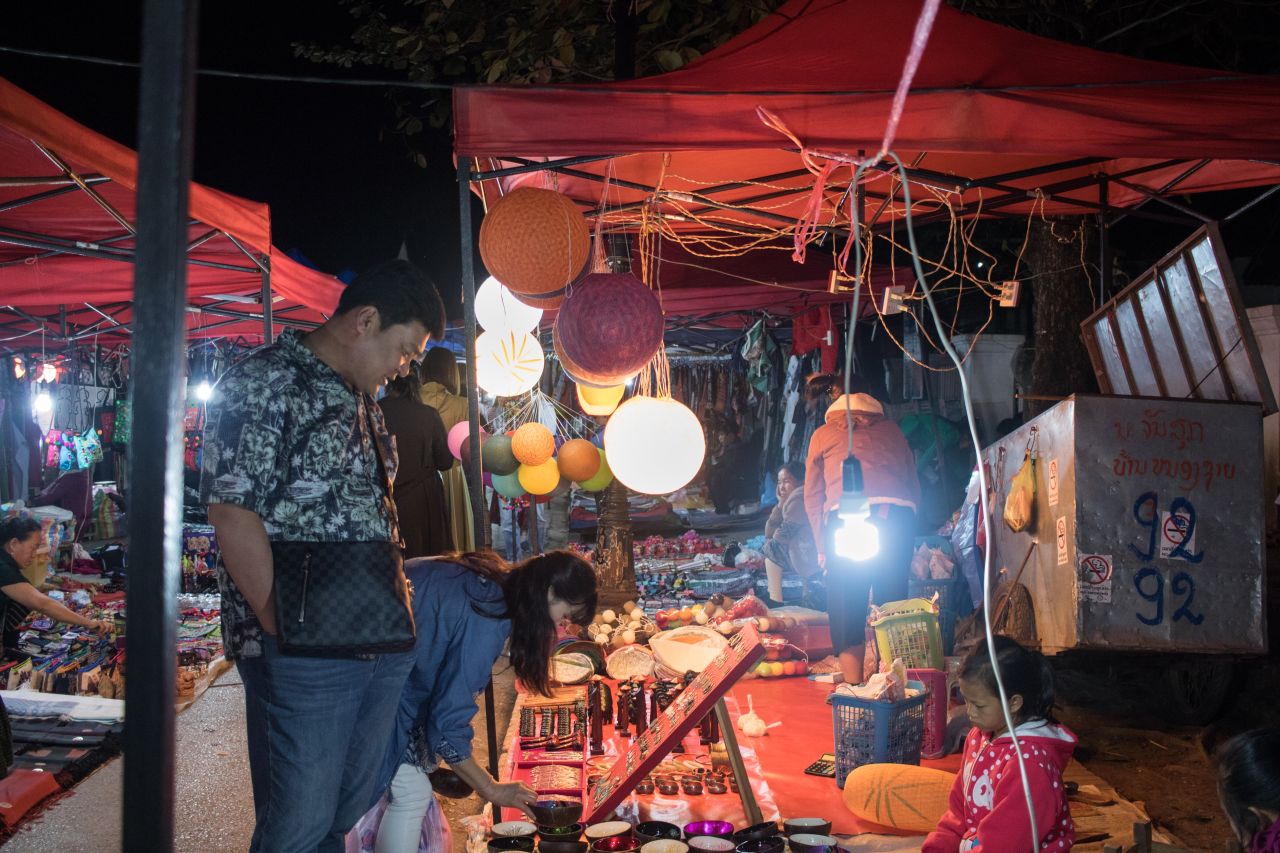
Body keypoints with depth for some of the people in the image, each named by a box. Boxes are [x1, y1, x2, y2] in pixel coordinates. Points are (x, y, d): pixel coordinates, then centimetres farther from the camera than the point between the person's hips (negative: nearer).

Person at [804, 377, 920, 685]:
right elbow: (914, 485, 25)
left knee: (846, 611, 3)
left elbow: (812, 497, 18)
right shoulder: (890, 428, 26)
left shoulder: (823, 433, 22)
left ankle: (854, 689, 1)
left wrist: (822, 547, 21)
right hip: (898, 516, 2)